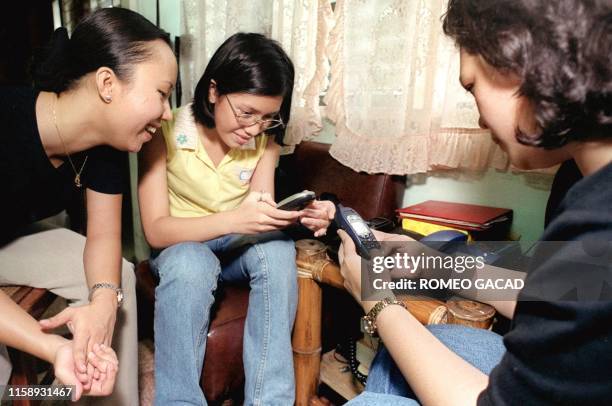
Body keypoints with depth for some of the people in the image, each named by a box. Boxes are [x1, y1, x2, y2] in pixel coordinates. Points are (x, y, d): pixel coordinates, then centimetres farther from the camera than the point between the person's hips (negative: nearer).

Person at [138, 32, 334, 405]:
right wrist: (233, 220, -40)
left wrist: (303, 215, -35)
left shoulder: (265, 140, -7)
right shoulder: (166, 132, -18)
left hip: (239, 249, 3)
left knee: (277, 247, -30)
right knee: (191, 262, -38)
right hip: (180, 248, -2)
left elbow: (259, 214, -12)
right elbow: (156, 230, -23)